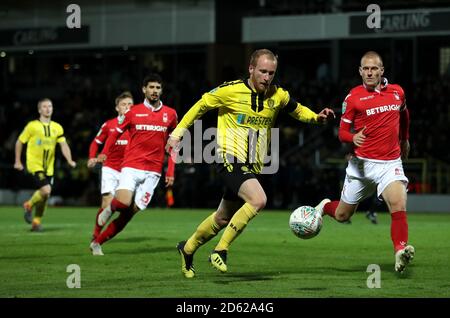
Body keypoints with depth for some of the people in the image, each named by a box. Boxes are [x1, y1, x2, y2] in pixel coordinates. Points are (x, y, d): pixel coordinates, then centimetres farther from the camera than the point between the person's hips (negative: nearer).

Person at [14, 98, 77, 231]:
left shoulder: (57, 128, 6)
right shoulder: (32, 126, -4)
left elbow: (64, 145, 1)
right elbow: (19, 142, 4)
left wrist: (69, 160, -16)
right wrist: (17, 161, 4)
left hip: (49, 167, 5)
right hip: (34, 164, -5)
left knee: (45, 196, 7)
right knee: (46, 190, -22)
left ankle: (36, 222, 25)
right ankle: (29, 205, 6)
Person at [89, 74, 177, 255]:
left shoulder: (170, 114, 8)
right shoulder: (133, 112, 5)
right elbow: (117, 132, 14)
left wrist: (171, 172, 8)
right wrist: (104, 153, 0)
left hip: (153, 171, 1)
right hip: (131, 167, -1)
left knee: (129, 213, -5)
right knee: (124, 203, -24)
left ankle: (97, 243, 7)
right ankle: (110, 207, 13)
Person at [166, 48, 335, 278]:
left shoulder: (278, 95, 3)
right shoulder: (231, 90, -10)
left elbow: (297, 110, 22)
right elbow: (200, 106, 3)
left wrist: (317, 118, 2)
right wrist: (178, 132, 3)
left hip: (253, 166, 6)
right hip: (231, 160, -6)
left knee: (224, 218, 15)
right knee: (258, 200, -28)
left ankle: (187, 248, 39)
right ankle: (220, 251, -16)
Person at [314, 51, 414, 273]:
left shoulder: (397, 92, 6)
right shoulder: (353, 97, -4)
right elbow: (343, 132, -2)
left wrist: (405, 140, 36)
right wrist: (353, 138, -24)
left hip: (390, 163, 1)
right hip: (361, 163, -1)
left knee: (399, 206, -26)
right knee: (342, 215, 12)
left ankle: (400, 254, -32)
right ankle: (325, 207, 46)